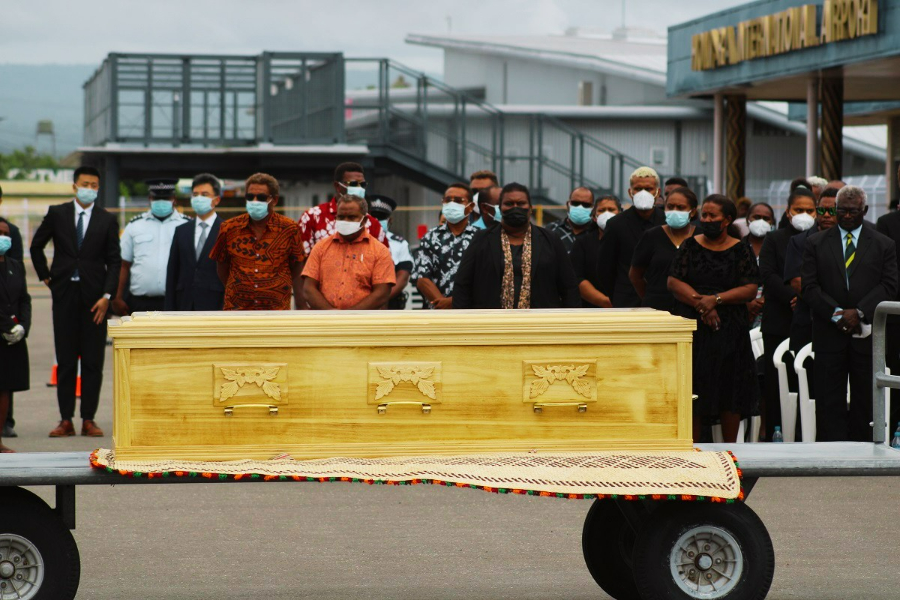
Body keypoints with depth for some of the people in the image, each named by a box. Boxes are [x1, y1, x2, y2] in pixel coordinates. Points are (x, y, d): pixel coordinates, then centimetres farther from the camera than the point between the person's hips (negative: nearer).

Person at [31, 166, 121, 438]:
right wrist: (46, 277, 8)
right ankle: (66, 420, 6)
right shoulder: (57, 214, 5)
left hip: (94, 297, 0)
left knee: (93, 361, 1)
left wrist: (106, 296, -8)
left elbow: (114, 261, 2)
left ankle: (88, 419, 6)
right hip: (64, 293, 0)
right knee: (65, 360, 3)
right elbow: (36, 246, 15)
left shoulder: (107, 221, 3)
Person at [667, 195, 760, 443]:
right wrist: (699, 301, -14)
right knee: (694, 388, -1)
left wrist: (716, 299, -15)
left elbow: (750, 290, -4)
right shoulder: (690, 246, 7)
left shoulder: (740, 250, 3)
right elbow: (673, 282, -1)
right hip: (693, 328, 1)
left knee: (730, 388, 0)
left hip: (729, 331, -1)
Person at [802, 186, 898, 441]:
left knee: (865, 401, 2)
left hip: (866, 333, 0)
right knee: (829, 402, -2)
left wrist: (859, 312, -13)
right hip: (829, 334, 0)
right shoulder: (816, 243, 9)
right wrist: (836, 313, -11)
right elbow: (809, 286, 1)